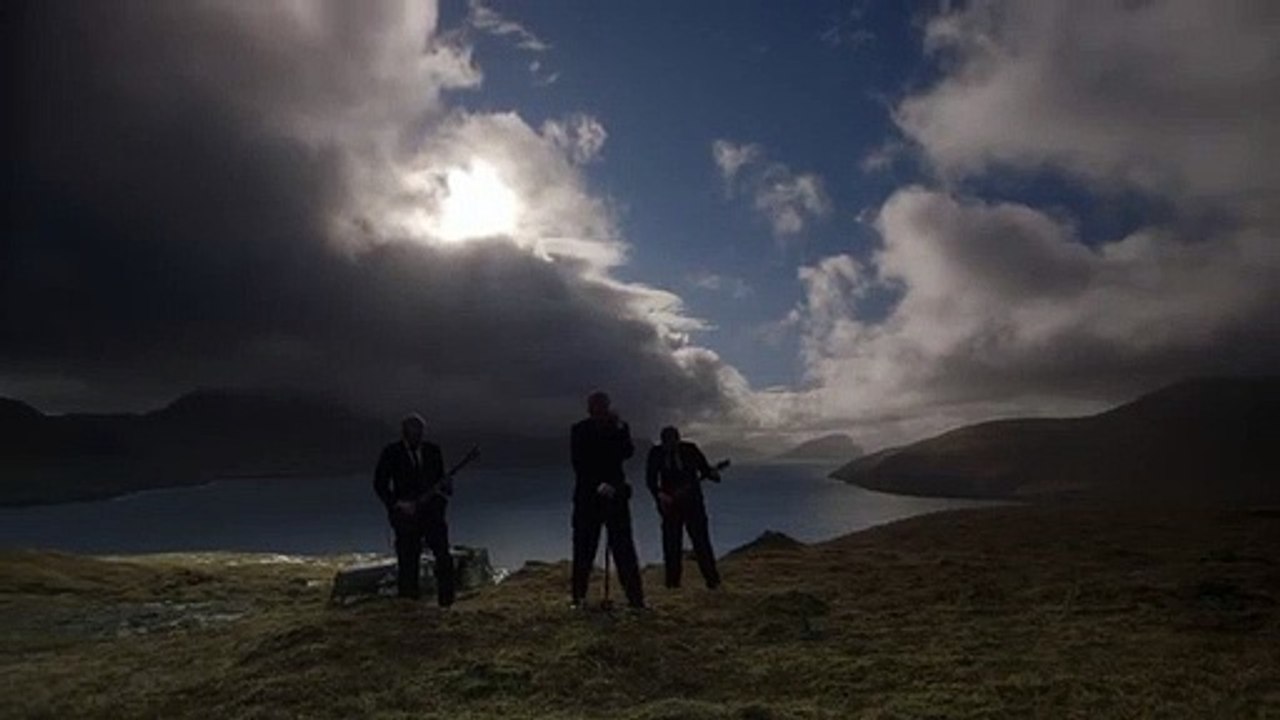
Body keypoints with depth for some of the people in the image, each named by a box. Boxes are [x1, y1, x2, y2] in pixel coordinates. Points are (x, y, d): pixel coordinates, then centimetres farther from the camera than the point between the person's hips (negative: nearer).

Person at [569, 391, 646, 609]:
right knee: (584, 546, 2)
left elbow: (628, 452, -6)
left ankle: (635, 596, 0)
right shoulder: (579, 430, 2)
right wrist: (598, 485, -15)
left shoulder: (620, 427, 9)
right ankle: (579, 597, 10)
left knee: (623, 546, -1)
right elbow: (579, 464, -6)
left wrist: (619, 429, -15)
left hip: (615, 493, 1)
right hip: (588, 495, -1)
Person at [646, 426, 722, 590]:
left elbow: (704, 468, 1)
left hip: (692, 501, -1)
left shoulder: (690, 449, 0)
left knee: (701, 539, -4)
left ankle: (712, 580, 0)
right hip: (669, 503, 1)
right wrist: (660, 494, -16)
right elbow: (650, 479, 0)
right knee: (671, 542, 0)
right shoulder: (656, 453, 0)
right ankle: (672, 581, 8)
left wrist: (712, 474, -22)